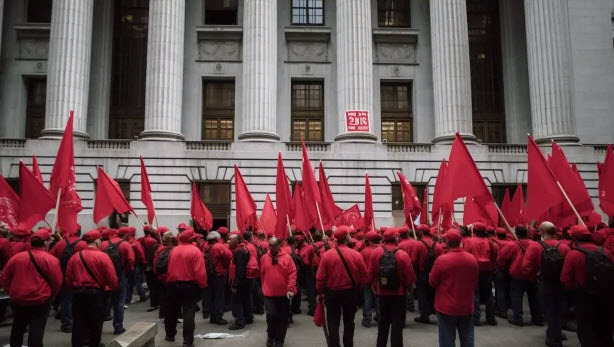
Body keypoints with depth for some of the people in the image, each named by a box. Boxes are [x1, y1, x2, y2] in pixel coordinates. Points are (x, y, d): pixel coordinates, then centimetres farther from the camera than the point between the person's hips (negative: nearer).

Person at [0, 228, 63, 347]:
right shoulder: (51, 259, -14)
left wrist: (13, 292, 21)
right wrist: (50, 297, 9)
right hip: (40, 301, -5)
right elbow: (57, 282, -10)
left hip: (18, 300, 5)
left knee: (17, 328, 24)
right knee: (36, 330, 2)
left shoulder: (16, 257, -1)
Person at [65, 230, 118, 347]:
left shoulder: (74, 256, 0)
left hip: (78, 294, 4)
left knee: (79, 323, 14)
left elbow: (68, 279, 3)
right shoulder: (102, 256, -13)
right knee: (96, 322, 14)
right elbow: (113, 280, -16)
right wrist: (108, 288, 5)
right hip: (96, 293, -3)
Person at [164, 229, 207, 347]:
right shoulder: (195, 251, -14)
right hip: (189, 285, -5)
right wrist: (202, 285, -7)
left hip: (173, 284, 5)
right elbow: (200, 272, -19)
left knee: (172, 311, 20)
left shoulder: (173, 250, 1)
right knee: (189, 313, -1)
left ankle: (170, 335, 35)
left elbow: (169, 268, 8)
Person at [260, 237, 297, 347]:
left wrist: (290, 289, -16)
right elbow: (262, 274, 10)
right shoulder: (264, 258, 1)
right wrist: (266, 287, 8)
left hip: (284, 294, 0)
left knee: (283, 318, 8)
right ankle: (271, 336, 23)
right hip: (269, 294, 0)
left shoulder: (287, 257, -6)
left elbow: (293, 274, -9)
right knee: (271, 316, -4)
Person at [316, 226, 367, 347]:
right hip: (351, 293, 1)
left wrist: (320, 292, 4)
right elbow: (364, 276, -6)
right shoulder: (356, 255, -12)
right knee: (349, 322, 18)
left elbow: (320, 277, -10)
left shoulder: (327, 254, -13)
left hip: (332, 293, -1)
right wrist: (357, 288, 10)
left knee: (333, 323, 11)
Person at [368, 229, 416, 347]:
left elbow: (371, 272, -3)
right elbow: (410, 276, -12)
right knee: (397, 323, 7)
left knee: (383, 320, 21)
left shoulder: (376, 252, -9)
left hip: (382, 292, 4)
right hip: (399, 293, -4)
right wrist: (408, 286, 9)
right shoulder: (402, 254, -18)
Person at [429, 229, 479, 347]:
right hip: (466, 307, 4)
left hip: (446, 307, -4)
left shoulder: (441, 260, -18)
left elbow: (432, 282, -7)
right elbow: (475, 282, 10)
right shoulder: (472, 259, -4)